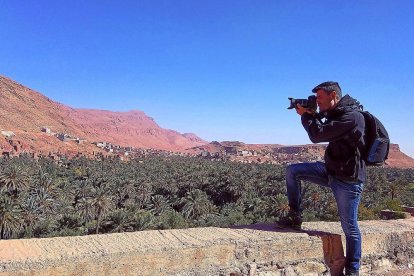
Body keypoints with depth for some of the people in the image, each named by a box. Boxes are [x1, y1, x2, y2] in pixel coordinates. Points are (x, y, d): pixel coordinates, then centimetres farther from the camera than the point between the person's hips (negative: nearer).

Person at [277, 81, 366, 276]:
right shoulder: (336, 113, 7)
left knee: (350, 228, 2)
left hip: (348, 180, -9)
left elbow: (317, 135, -25)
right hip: (330, 170, 9)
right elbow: (319, 130, 17)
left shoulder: (351, 117, -23)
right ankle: (295, 217, 10)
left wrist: (306, 114, -10)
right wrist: (309, 113, 1)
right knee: (292, 171, 2)